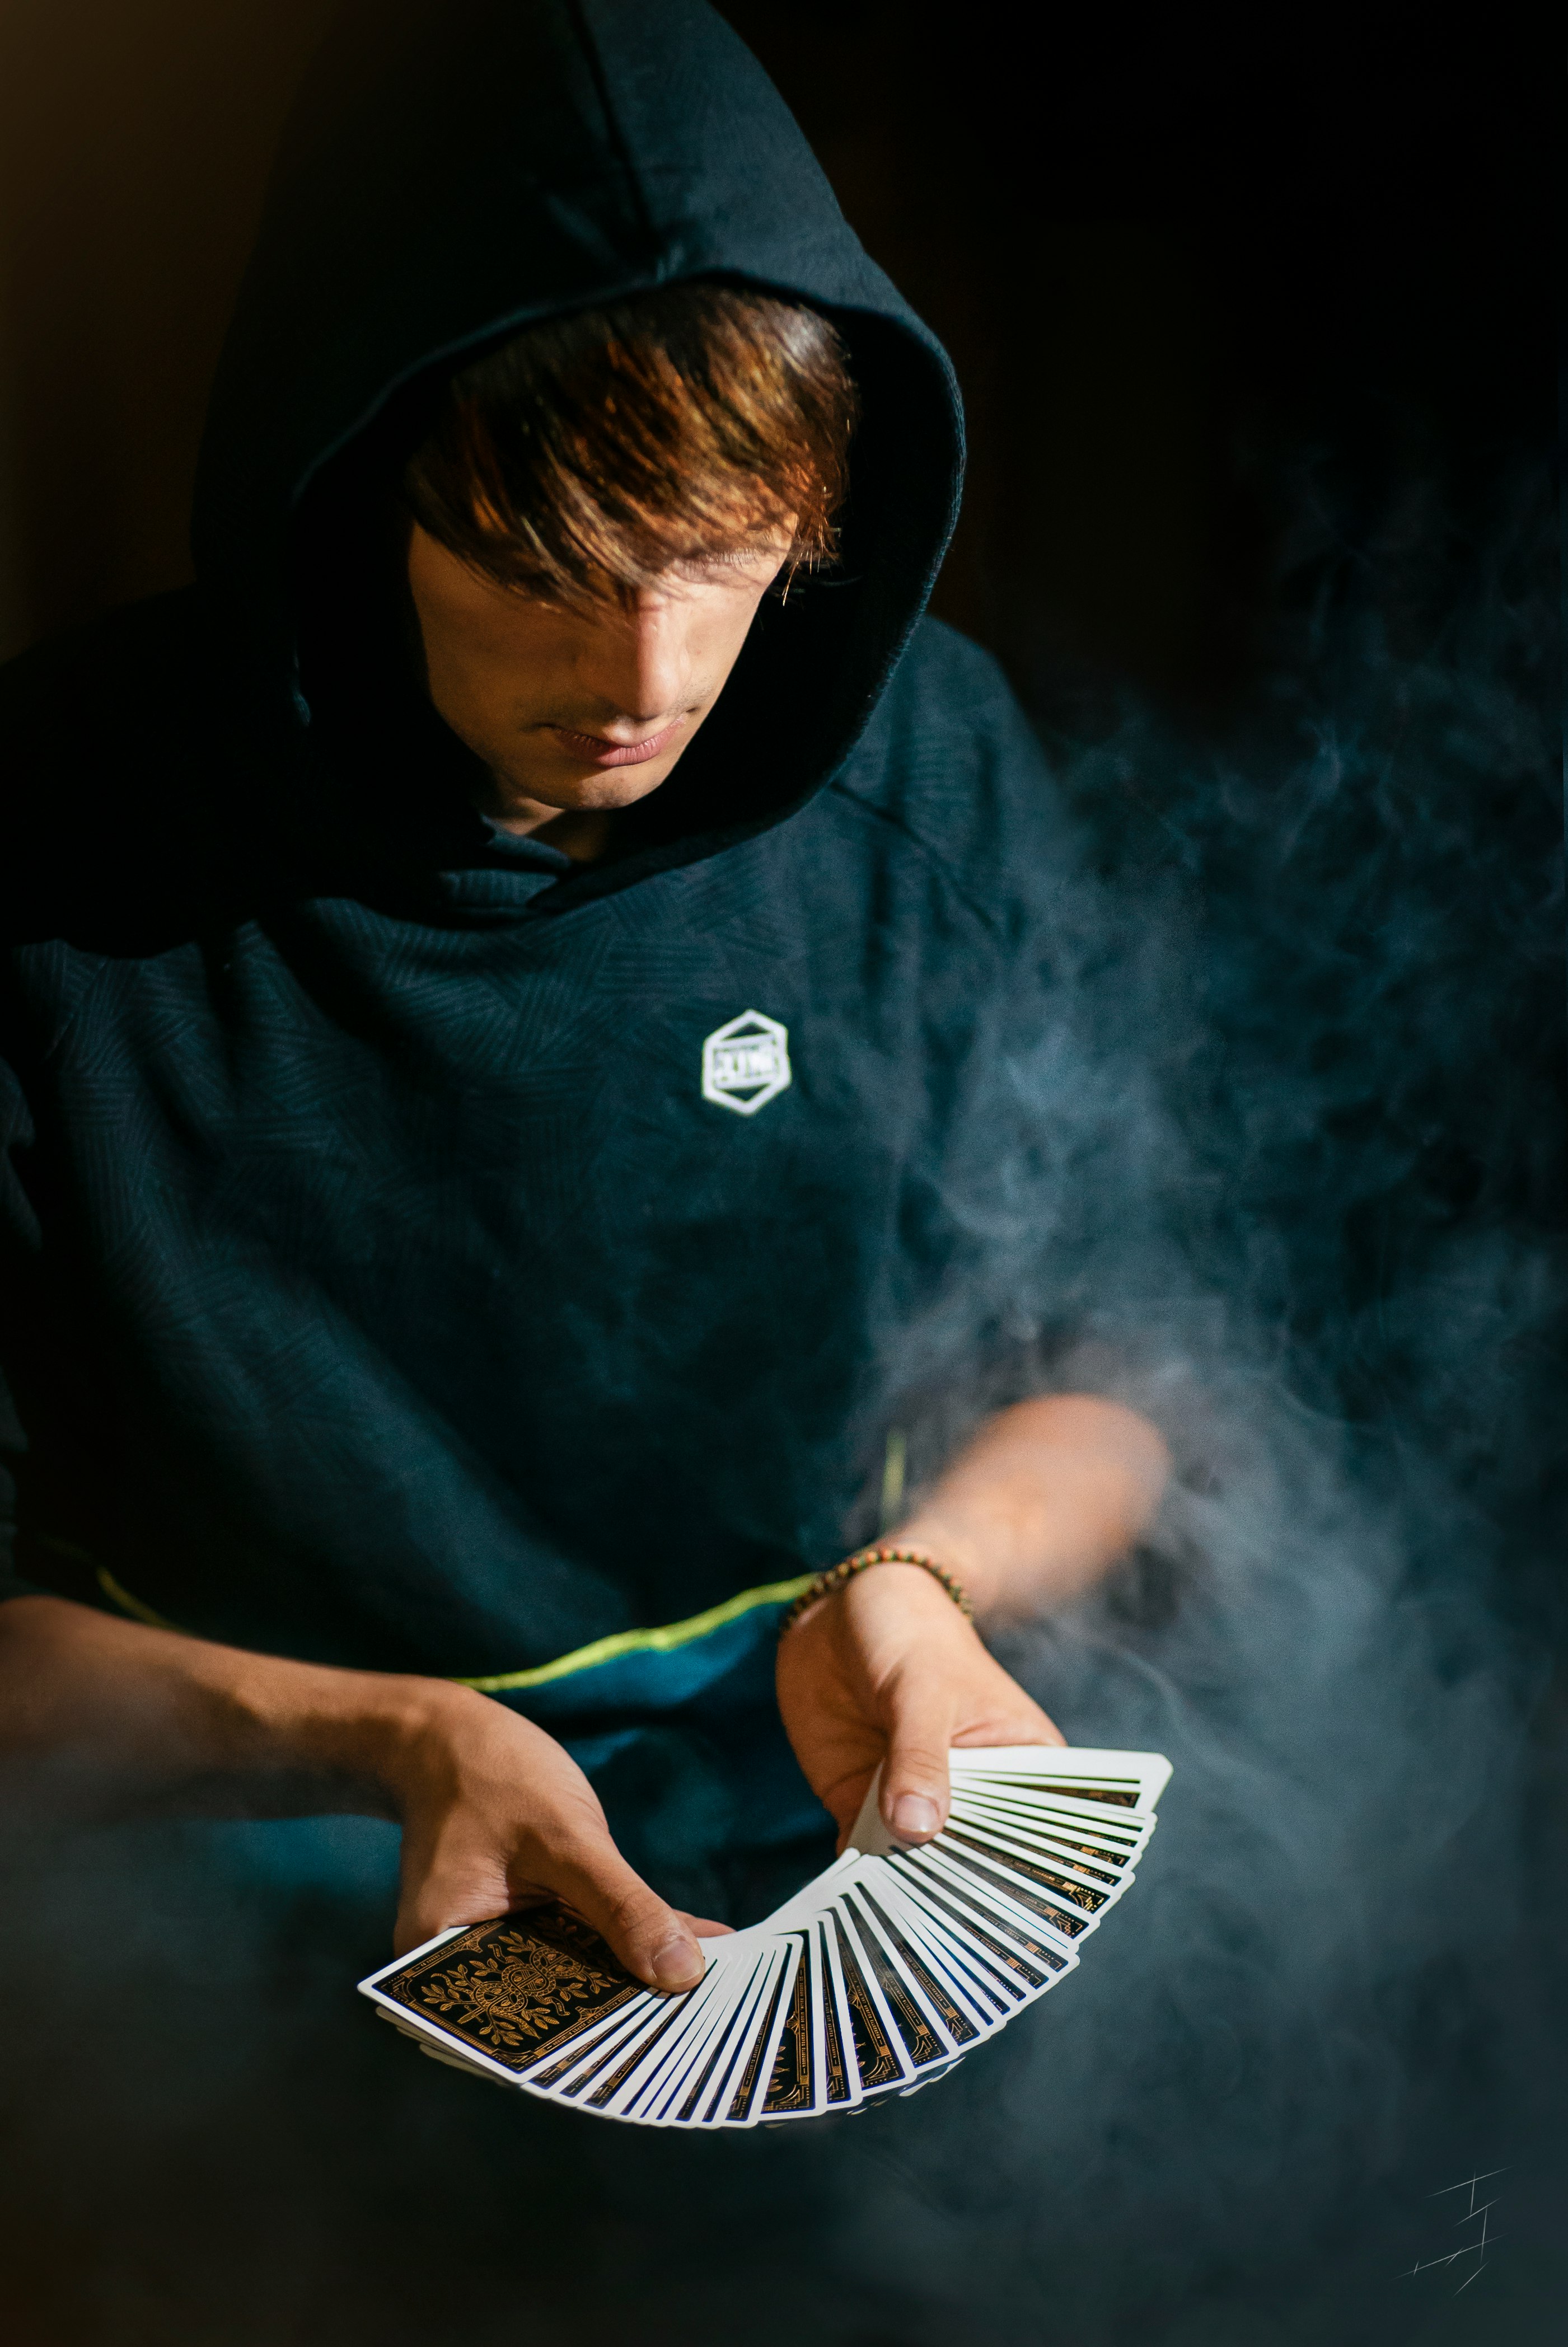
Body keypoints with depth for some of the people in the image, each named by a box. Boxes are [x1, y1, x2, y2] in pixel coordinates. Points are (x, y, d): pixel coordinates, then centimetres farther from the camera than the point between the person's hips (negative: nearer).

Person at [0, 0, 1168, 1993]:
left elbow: (1110, 1375, 6)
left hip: (840, 1797, 3)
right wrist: (389, 1742, -22)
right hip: (287, 1857, -2)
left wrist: (924, 1579, -13)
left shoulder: (931, 765, -4)